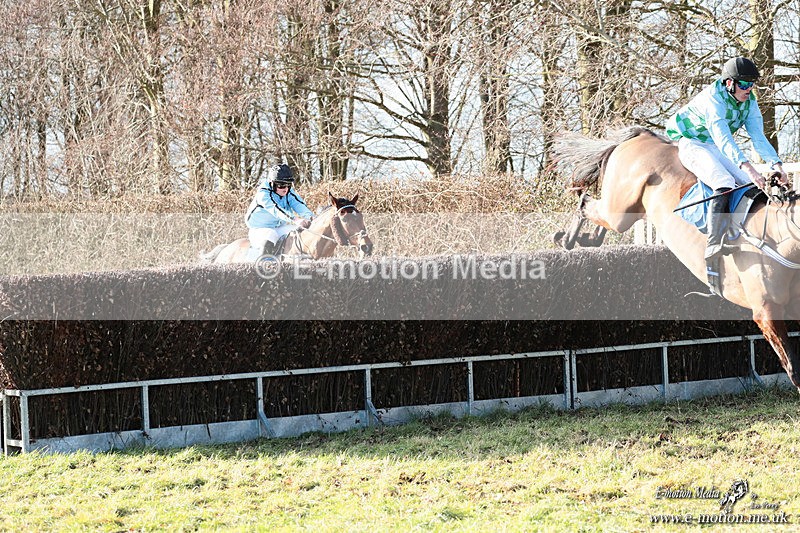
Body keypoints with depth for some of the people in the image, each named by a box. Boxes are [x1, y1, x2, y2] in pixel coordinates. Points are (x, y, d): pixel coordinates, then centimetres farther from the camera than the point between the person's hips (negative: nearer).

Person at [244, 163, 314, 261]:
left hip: (280, 228, 6)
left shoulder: (289, 194, 0)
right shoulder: (263, 194, -21)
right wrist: (295, 220, -52)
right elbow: (276, 209, -36)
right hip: (259, 230, -6)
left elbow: (299, 206, -15)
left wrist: (309, 217, -39)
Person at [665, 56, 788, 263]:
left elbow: (758, 137, -7)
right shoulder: (713, 98, -27)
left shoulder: (749, 101, -3)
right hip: (692, 145, -8)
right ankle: (714, 243, -43)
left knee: (757, 186, -9)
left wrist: (776, 165, -25)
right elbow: (723, 139, -39)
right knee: (724, 182, -33)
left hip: (719, 150, 8)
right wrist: (748, 168, -50)